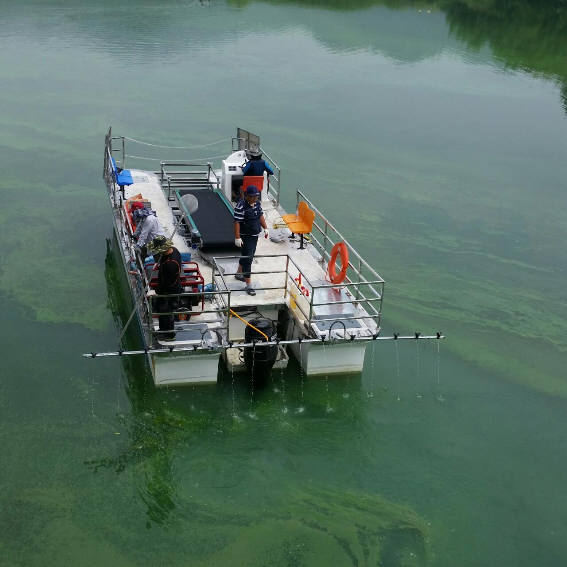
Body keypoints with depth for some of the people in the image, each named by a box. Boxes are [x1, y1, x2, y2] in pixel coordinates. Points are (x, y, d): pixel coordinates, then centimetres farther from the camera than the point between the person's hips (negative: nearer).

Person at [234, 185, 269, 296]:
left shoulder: (257, 203, 3)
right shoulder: (241, 206, -22)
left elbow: (261, 216, 17)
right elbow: (237, 222, -22)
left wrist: (265, 228, 17)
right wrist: (237, 238, -24)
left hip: (255, 235, 9)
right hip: (245, 236, -8)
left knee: (248, 255, 22)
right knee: (248, 258, -8)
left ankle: (239, 273, 44)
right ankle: (248, 285, -5)